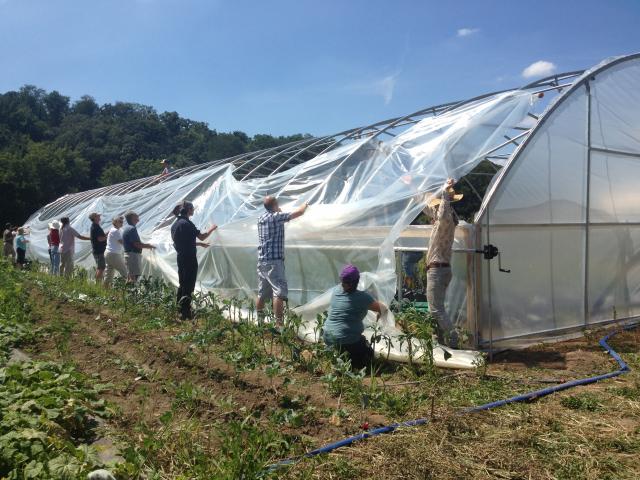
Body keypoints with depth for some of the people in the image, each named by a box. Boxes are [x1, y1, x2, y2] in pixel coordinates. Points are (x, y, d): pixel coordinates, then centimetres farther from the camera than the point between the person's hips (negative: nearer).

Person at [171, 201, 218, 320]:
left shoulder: (175, 223, 11)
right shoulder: (187, 223, -16)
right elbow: (202, 236, -12)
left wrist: (199, 244, 23)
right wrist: (212, 229, 5)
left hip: (181, 257, 9)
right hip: (189, 258, -9)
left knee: (182, 284, 17)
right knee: (189, 286, -3)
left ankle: (180, 308, 24)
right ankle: (185, 313, -1)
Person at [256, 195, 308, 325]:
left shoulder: (261, 218, 12)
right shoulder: (276, 217, -10)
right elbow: (299, 212, -5)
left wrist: (279, 211, 46)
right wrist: (305, 205, 14)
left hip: (261, 261, 9)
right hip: (274, 261, -9)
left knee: (262, 293, 15)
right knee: (280, 292, -13)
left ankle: (259, 320, 24)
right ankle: (278, 323, -19)